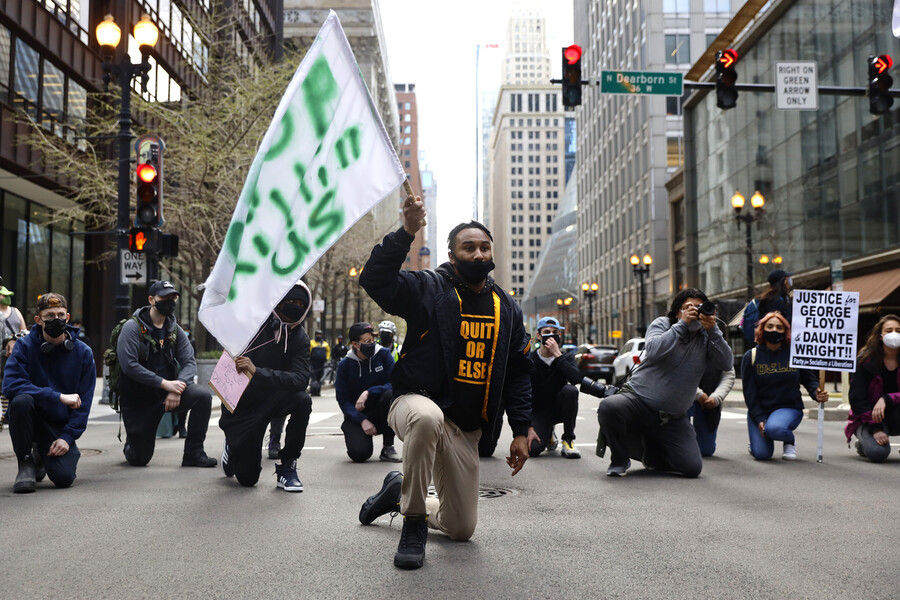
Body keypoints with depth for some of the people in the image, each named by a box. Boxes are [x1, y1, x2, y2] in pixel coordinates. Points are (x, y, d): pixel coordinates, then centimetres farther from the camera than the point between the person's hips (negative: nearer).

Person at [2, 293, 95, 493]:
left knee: (64, 478, -19)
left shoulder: (83, 353, -4)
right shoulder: (24, 346, -7)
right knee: (22, 400, -34)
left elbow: (83, 402, -3)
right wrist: (59, 397, -27)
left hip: (60, 425, 1)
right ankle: (26, 462, -11)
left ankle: (43, 456, 21)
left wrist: (67, 437, -15)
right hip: (31, 418, -1)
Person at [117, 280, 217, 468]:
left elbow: (189, 362, -3)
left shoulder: (175, 330, 5)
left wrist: (178, 388, -23)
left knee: (203, 395, -25)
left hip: (168, 390, 4)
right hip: (139, 398, -4)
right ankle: (131, 441, 36)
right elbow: (129, 365, -23)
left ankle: (194, 453, -14)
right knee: (138, 459, -2)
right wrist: (165, 383, -26)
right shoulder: (133, 327, -11)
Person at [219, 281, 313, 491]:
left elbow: (300, 379, -27)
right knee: (247, 478, -1)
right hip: (240, 405, -1)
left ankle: (287, 468, -15)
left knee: (302, 400, -33)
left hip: (271, 400, 2)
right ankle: (232, 446, 37)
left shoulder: (300, 339, -11)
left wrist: (258, 372, -38)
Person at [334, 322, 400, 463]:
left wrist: (368, 393, -26)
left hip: (381, 412, 1)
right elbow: (343, 400, -5)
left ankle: (388, 448, -17)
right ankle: (352, 435, 14)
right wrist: (362, 420, -20)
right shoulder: (345, 365, -4)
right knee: (359, 454, -26)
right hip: (357, 416, -1)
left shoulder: (383, 354, -5)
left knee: (390, 395, -33)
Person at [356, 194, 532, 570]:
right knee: (427, 417, -44)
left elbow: (518, 372, 12)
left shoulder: (507, 308, 9)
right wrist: (406, 233, -32)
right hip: (417, 402, -5)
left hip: (465, 431, 5)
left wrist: (521, 431, 6)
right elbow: (375, 281, -24)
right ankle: (413, 523, -21)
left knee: (462, 529, 8)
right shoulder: (428, 289, -6)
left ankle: (400, 491, 38)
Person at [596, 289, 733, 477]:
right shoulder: (662, 324, -1)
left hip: (672, 419, 3)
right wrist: (682, 324, -21)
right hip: (638, 400, -3)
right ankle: (619, 459, -5)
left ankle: (650, 452, 24)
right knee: (609, 407, -35)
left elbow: (726, 364, -8)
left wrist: (713, 330, -18)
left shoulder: (706, 337, 7)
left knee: (693, 467, -9)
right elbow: (654, 350, -22)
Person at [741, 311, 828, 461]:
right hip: (759, 410, 1)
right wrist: (758, 419, -13)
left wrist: (816, 393, -14)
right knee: (761, 454, -17)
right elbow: (749, 392, -3)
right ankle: (758, 439, 22)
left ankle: (790, 441, 2)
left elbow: (809, 378, 9)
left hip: (789, 408, -1)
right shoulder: (751, 356, 0)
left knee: (774, 428, -36)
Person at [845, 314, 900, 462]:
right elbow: (857, 399, -12)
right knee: (878, 453, -29)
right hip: (868, 418, -2)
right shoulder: (865, 361, -8)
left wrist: (886, 399, -29)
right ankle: (864, 442, 7)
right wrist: (875, 429, -20)